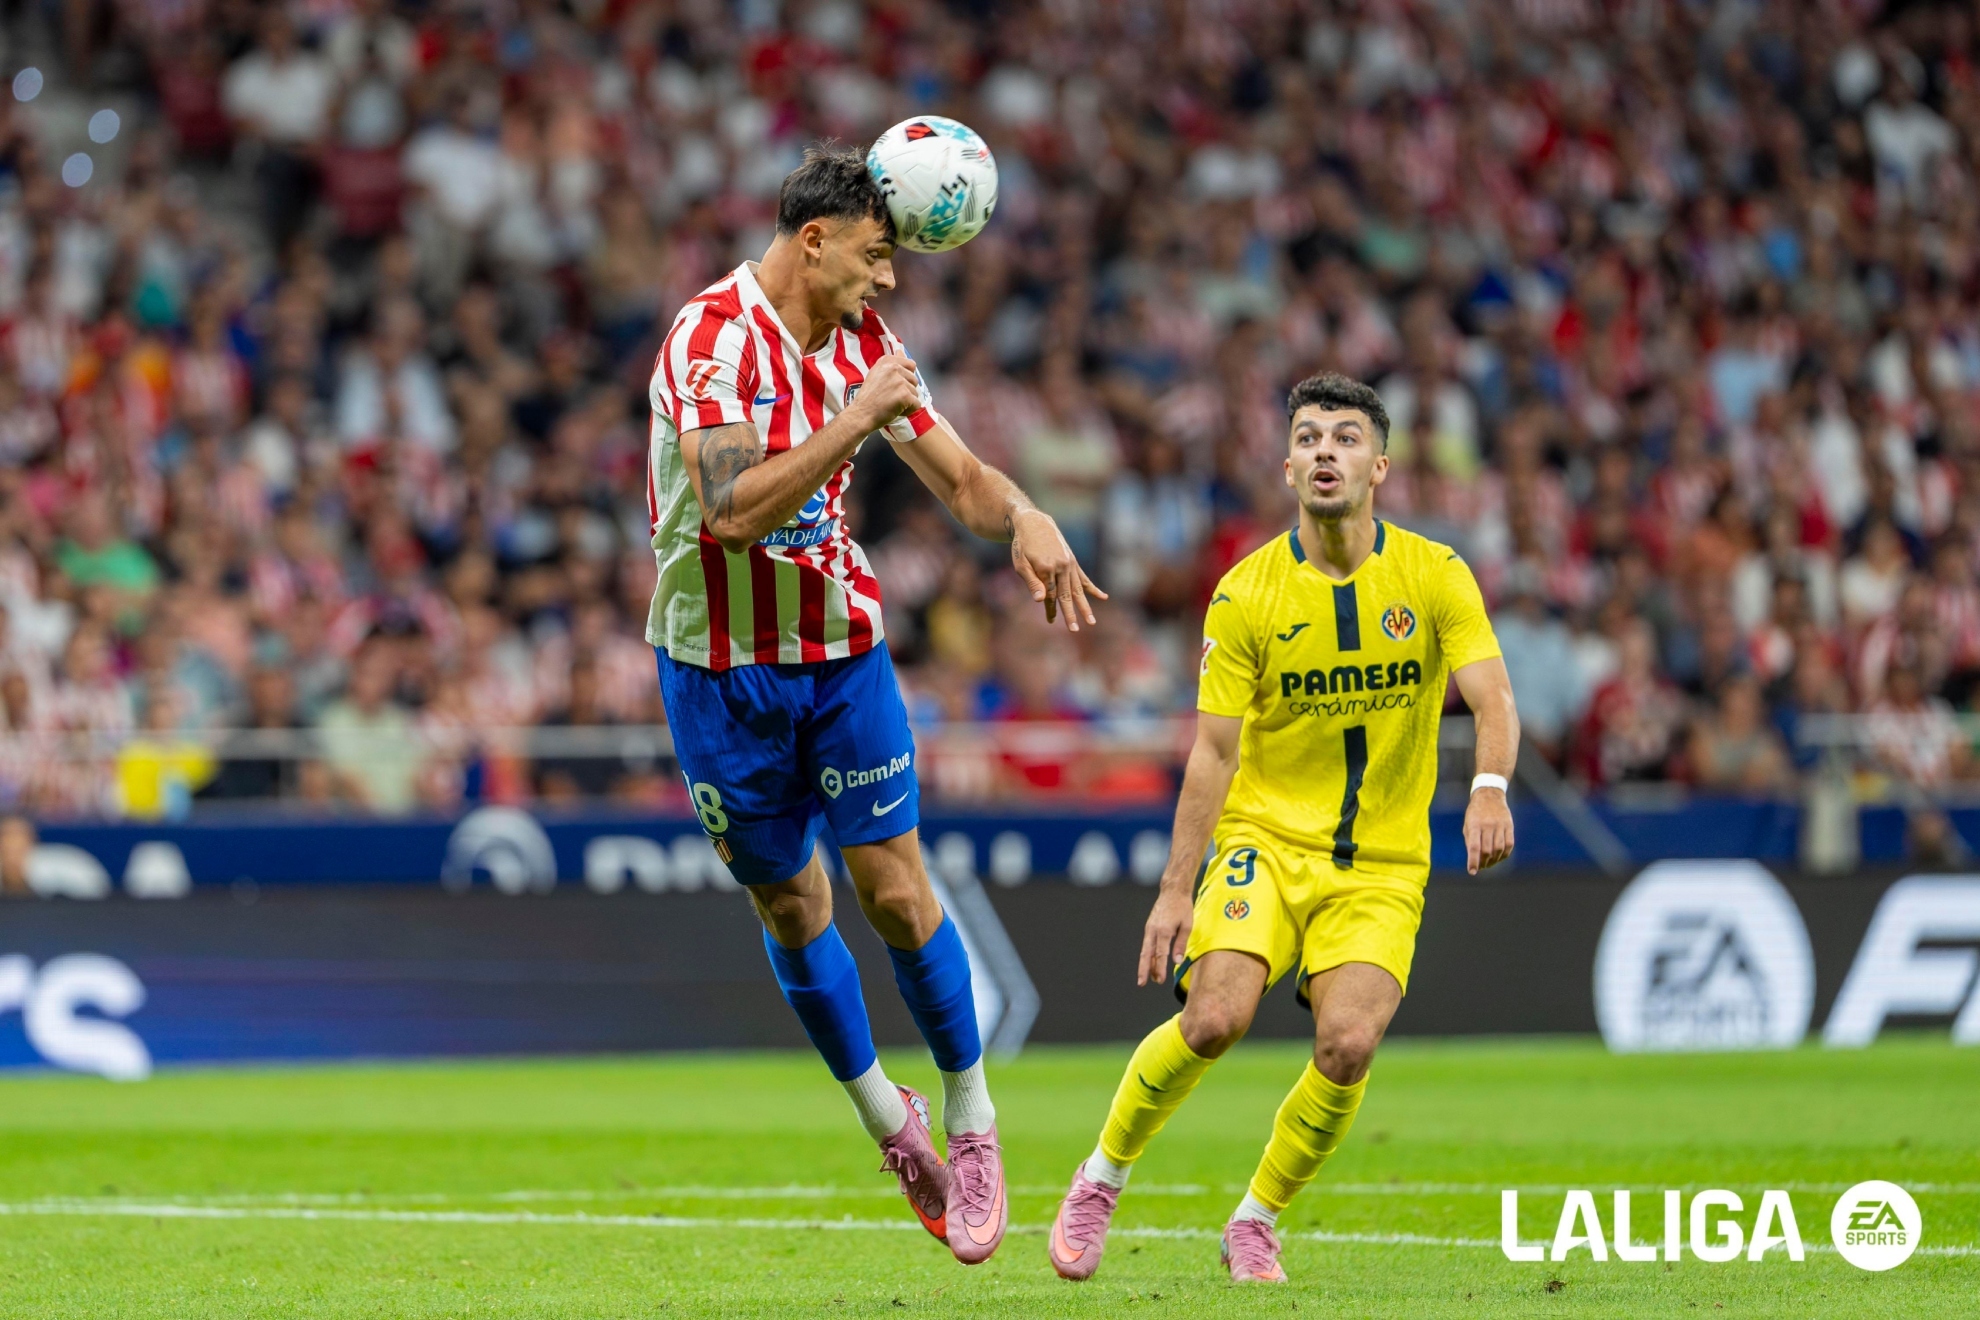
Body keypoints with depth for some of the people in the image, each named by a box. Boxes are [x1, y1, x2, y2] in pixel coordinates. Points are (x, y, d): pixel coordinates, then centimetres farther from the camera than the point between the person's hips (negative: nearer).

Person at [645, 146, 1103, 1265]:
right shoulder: (713, 336, -19)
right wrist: (855, 419, -31)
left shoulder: (865, 340, 2)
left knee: (897, 892, -2)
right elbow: (732, 511, -30)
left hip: (844, 648, 4)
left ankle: (972, 1124, 11)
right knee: (790, 905, 7)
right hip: (723, 666, -4)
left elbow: (961, 476, 7)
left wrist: (1027, 519, -15)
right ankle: (887, 1118, 25)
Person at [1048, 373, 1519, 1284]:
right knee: (1214, 1018, -22)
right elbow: (1213, 752, -2)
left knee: (1348, 1044, -20)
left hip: (1383, 864, 1)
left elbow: (1492, 698, -12)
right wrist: (1175, 890, -7)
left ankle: (1255, 1223, 4)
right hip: (1266, 840, -1)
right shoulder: (1247, 593, -2)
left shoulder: (1434, 577, -2)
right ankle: (1101, 1180, 2)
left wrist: (1489, 788, -33)